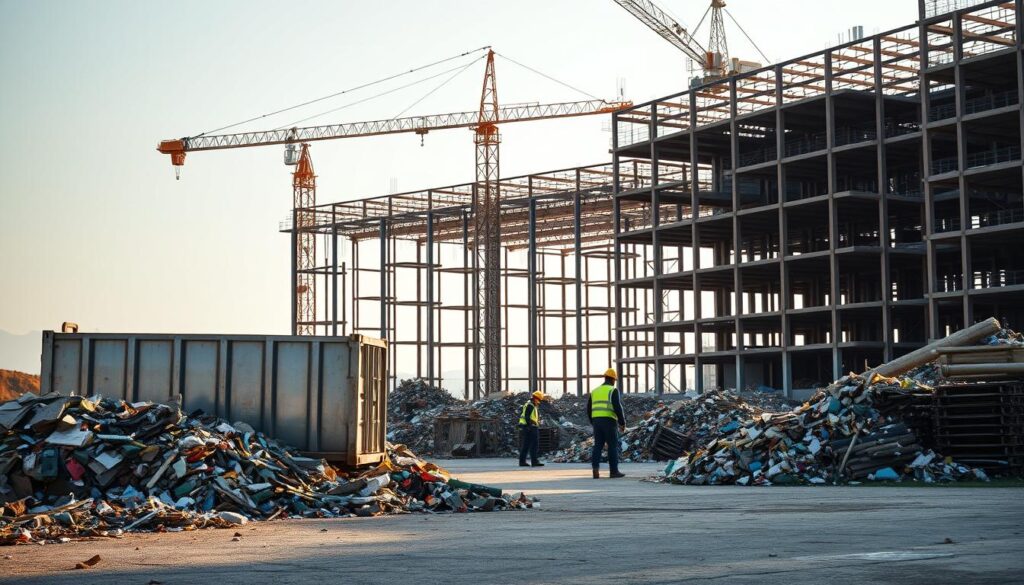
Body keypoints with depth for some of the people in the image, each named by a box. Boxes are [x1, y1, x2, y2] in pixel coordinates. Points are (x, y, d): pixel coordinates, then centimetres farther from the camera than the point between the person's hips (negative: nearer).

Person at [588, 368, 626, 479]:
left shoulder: (595, 391, 17)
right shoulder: (613, 391, -2)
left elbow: (589, 409, 17)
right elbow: (618, 407, -13)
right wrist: (623, 423, -4)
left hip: (597, 421, 5)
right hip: (609, 421, -5)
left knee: (598, 446, 6)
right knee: (613, 446, 2)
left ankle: (596, 470, -8)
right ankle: (614, 471, 3)